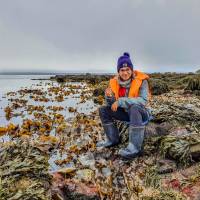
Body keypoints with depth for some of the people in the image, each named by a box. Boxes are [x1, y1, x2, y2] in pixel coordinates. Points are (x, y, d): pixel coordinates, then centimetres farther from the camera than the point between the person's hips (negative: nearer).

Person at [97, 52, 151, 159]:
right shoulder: (115, 82, -6)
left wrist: (121, 101, -35)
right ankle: (113, 139, 4)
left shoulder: (141, 80, -18)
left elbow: (143, 100, -31)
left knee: (135, 108, -38)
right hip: (126, 113, 5)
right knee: (103, 110, -6)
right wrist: (109, 96, -27)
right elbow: (112, 105, -3)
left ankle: (135, 147, -35)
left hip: (141, 113, -5)